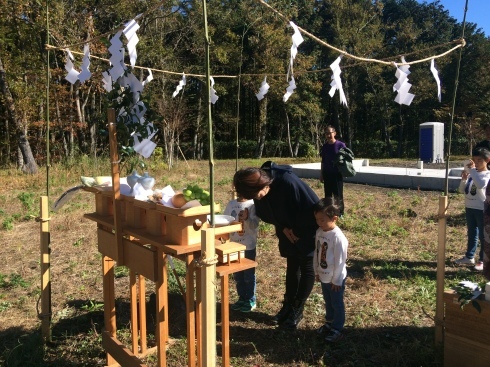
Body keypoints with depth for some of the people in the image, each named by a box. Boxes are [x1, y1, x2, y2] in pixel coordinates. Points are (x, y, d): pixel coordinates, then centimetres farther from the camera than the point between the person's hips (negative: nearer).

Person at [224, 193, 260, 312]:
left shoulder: (252, 205, -12)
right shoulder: (231, 204, 3)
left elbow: (254, 225, -18)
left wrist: (247, 219, -35)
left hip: (249, 246, -5)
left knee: (249, 274, 6)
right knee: (237, 275, 15)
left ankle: (251, 300, 20)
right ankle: (242, 298, 29)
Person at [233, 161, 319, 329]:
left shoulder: (288, 182, -37)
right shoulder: (258, 191, -16)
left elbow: (312, 207, -30)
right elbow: (265, 213, 1)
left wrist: (299, 231, -17)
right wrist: (283, 228, -12)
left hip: (307, 230, -6)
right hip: (288, 232, 6)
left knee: (306, 268, 4)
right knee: (292, 267, 15)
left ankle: (298, 309, 16)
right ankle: (288, 305, 27)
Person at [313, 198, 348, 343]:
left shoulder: (338, 237, -27)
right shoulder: (319, 232, -4)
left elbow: (340, 261, -22)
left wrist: (336, 280, -16)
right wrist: (316, 271, 11)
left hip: (335, 279, -7)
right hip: (324, 276, 7)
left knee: (337, 304, 12)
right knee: (328, 302, 25)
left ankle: (337, 329, 28)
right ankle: (329, 323, 43)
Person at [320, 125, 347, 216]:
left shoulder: (341, 145, -7)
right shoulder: (324, 146, 5)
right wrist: (321, 174, 11)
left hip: (337, 174, -4)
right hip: (327, 174, 4)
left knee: (338, 195, 1)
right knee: (327, 194, 9)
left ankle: (340, 213, 11)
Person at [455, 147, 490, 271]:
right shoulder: (471, 173, 8)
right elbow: (462, 190, 10)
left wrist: (472, 170, -27)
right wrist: (464, 179, -7)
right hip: (469, 207, 7)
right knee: (471, 234, 17)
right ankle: (469, 257, 27)